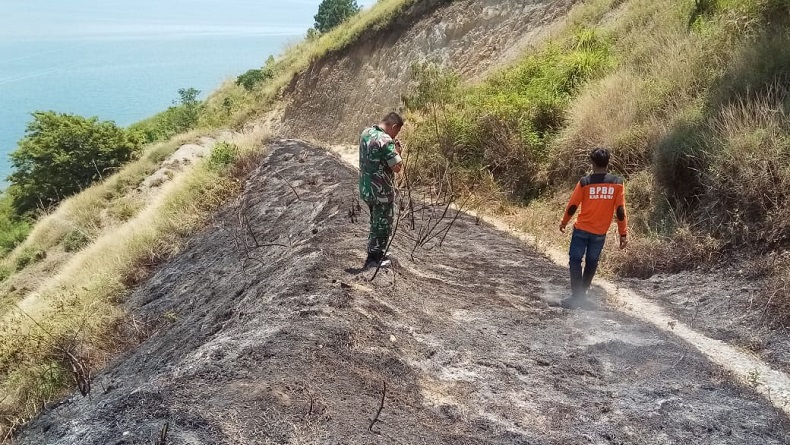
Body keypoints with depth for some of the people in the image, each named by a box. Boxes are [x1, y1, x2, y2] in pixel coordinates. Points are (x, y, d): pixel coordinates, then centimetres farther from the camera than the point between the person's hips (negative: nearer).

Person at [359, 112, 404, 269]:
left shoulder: (366, 133, 6)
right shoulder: (386, 140, -22)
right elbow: (397, 167, -23)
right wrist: (397, 150, -7)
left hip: (366, 187, 9)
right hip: (381, 191, -8)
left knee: (376, 221, 22)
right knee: (382, 224, 7)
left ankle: (374, 254, 32)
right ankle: (375, 258, 16)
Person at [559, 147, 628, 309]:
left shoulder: (585, 182, -10)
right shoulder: (617, 183, -6)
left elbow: (572, 206, -3)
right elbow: (620, 211, -6)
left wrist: (564, 222, 13)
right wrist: (623, 234, 1)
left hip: (582, 229, -2)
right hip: (600, 233, 3)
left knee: (575, 261, 3)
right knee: (591, 262, 18)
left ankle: (577, 296, -4)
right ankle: (583, 291, 29)